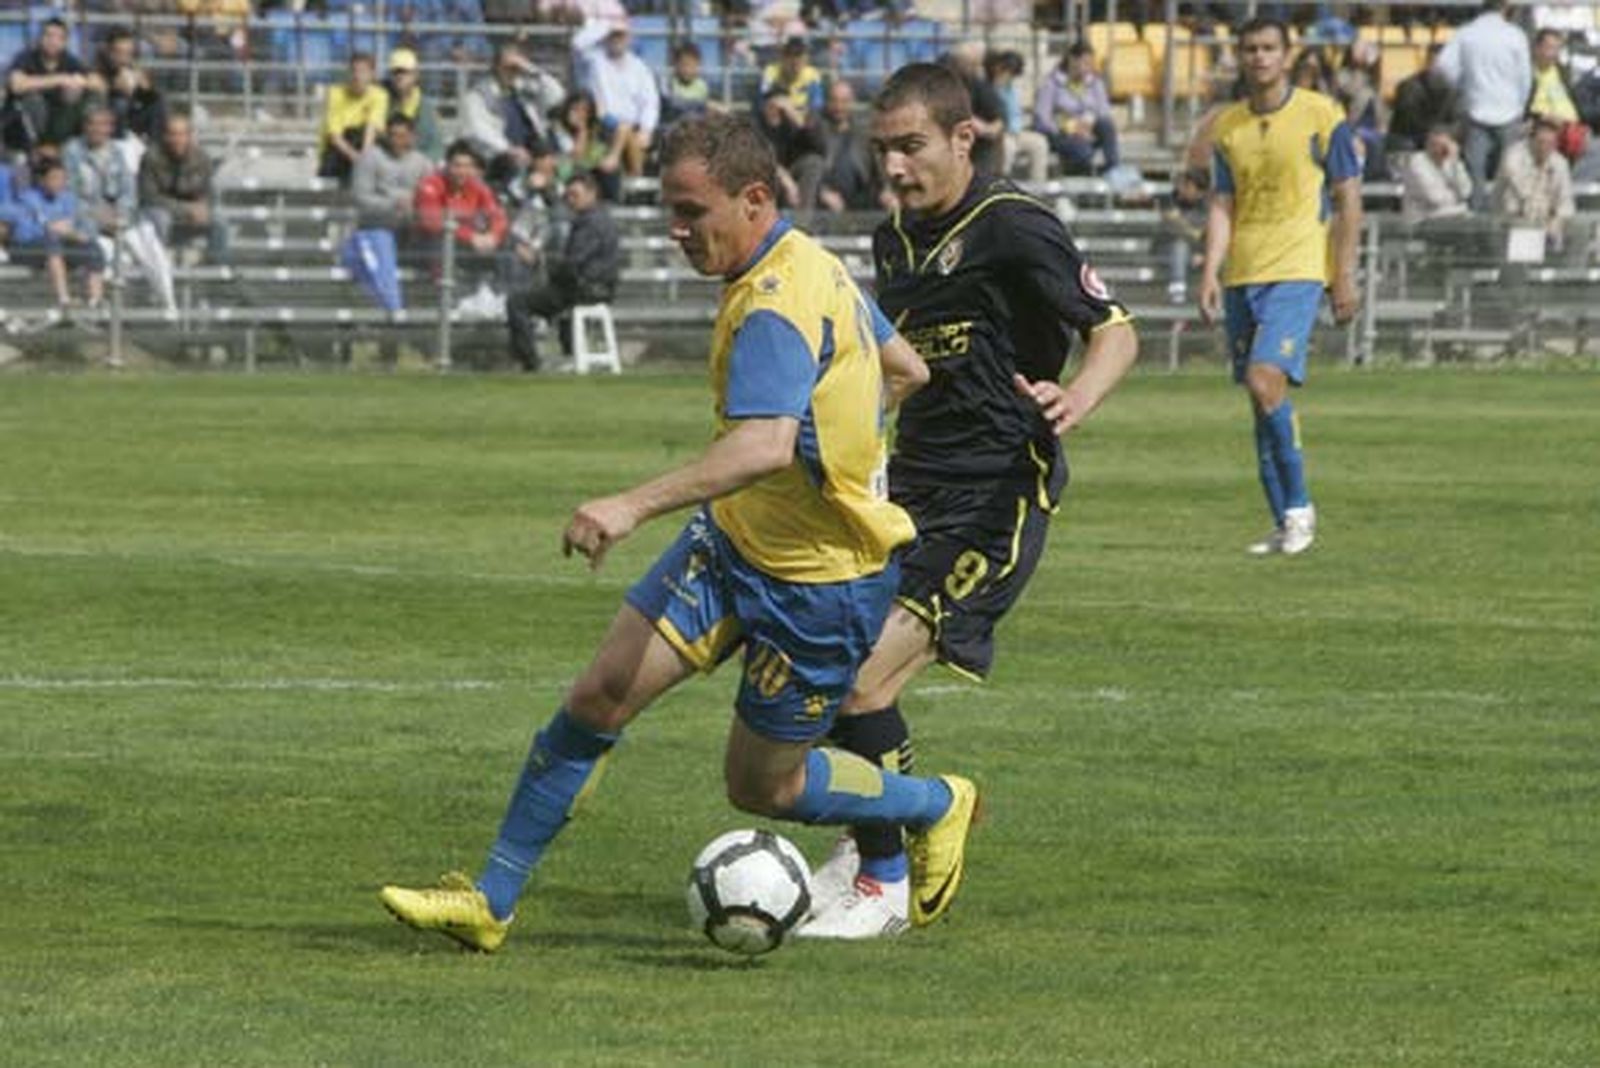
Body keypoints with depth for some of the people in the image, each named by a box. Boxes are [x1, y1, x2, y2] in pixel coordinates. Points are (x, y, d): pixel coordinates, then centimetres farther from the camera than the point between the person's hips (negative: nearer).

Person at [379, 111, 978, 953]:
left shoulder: (775, 309, -28)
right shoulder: (813, 265, 2)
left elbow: (765, 446, -45)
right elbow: (904, 369, 17)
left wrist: (635, 505, -53)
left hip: (824, 582, -9)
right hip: (733, 539, 9)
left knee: (762, 786, 6)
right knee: (601, 695, -4)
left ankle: (936, 806, 33)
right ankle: (492, 899, 2)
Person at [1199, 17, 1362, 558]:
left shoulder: (1321, 116, -2)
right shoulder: (1228, 127, 11)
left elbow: (1348, 198, -1)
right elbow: (1222, 205, 12)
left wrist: (1345, 275, -6)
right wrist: (1210, 271, -1)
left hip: (1298, 270, -5)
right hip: (1243, 275, 5)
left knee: (1265, 381, -21)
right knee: (1260, 393, 6)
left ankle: (1298, 507, -9)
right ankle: (1284, 522, 14)